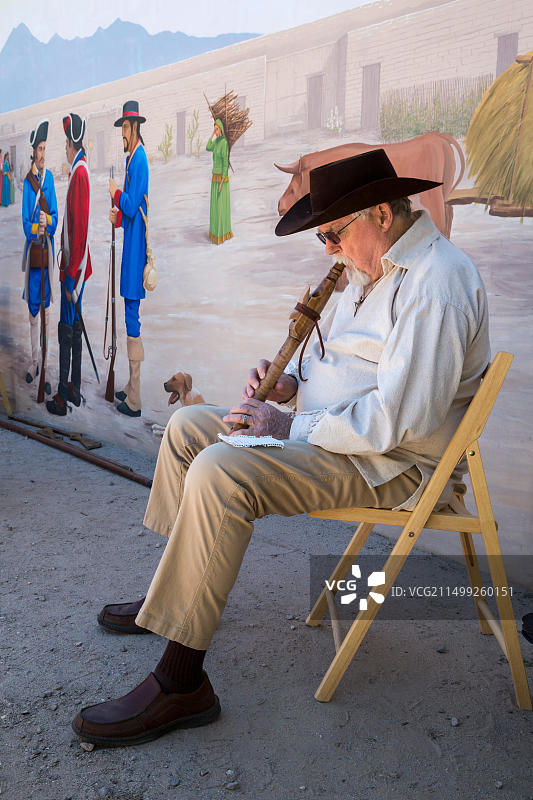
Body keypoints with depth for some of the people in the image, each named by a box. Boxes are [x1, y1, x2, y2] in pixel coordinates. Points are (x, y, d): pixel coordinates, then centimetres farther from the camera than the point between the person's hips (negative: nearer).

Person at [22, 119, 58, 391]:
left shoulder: (50, 178, 5)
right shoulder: (27, 181, -1)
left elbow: (55, 217, 3)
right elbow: (25, 223, -4)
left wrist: (47, 222, -17)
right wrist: (37, 228, -22)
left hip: (47, 249, 1)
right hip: (32, 250, -1)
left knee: (46, 312, 4)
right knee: (33, 314, 8)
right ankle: (34, 361, 21)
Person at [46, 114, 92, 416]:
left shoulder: (80, 173, -18)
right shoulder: (79, 170, 13)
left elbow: (80, 228, -23)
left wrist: (70, 276, -21)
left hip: (75, 267, -10)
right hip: (75, 264, 10)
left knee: (67, 328, -4)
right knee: (74, 326, 15)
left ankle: (62, 397, 3)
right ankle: (75, 388, 26)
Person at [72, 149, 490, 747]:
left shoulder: (435, 285, -21)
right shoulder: (371, 268, 12)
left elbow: (397, 420, -29)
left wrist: (290, 427, -21)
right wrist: (291, 383, 1)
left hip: (391, 462, -11)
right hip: (333, 431, 11)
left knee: (220, 473, -31)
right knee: (188, 425, 11)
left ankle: (180, 684, -21)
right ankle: (170, 593, 19)